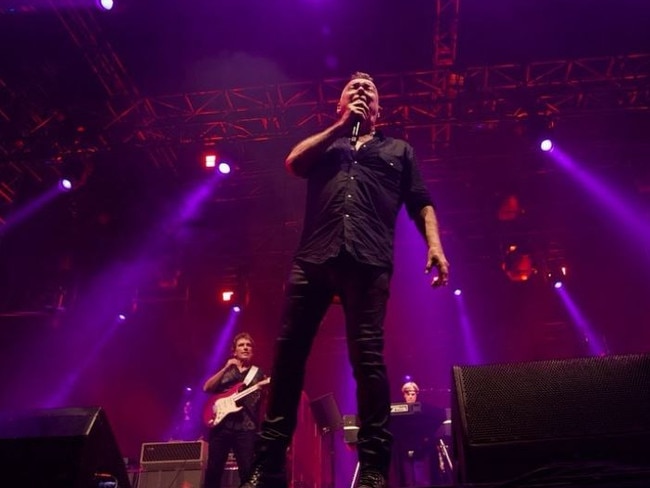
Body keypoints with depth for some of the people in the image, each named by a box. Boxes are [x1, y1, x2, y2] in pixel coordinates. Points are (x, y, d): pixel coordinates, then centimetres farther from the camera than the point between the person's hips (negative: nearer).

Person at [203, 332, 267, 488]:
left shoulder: (259, 374, 13)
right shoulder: (225, 371, 18)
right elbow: (207, 388, 3)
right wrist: (226, 368, -5)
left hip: (247, 427, -2)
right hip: (221, 425, 2)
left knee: (248, 472, -9)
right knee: (213, 470, 2)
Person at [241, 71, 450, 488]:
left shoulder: (399, 150, 26)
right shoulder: (325, 143, 29)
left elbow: (422, 204, 16)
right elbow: (293, 163, 7)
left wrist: (435, 247, -2)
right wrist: (341, 126, 8)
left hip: (368, 260, -1)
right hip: (313, 257, 2)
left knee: (367, 357, -10)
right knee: (288, 352, -3)